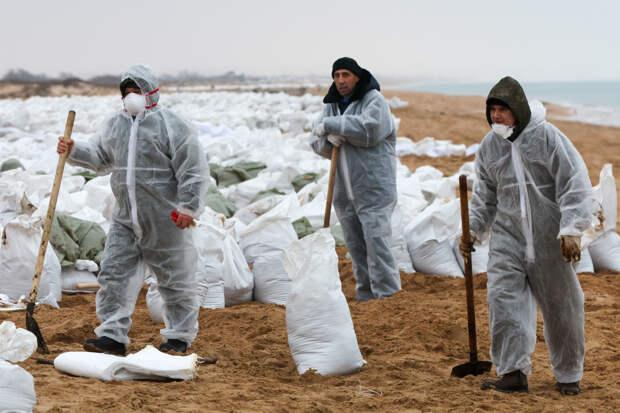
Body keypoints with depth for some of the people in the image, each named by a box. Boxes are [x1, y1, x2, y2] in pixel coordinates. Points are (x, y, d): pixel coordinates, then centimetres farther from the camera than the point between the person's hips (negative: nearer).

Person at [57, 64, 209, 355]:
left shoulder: (171, 125, -8)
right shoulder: (114, 125, 11)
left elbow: (194, 168, -10)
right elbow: (99, 157, 21)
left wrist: (188, 206, -14)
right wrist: (73, 151, 3)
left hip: (164, 221, -5)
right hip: (126, 220, 6)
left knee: (175, 277, 5)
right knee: (115, 273, 1)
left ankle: (179, 336, 17)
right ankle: (112, 336, 6)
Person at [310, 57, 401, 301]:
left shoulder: (374, 100, -6)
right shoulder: (332, 105, 15)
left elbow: (369, 130, -24)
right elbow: (316, 142, 10)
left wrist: (331, 125, -18)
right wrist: (329, 139, -14)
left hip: (373, 189, -7)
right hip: (345, 191, 7)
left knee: (377, 244, -12)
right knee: (356, 248, 10)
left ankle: (389, 298, -9)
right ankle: (366, 298, 18)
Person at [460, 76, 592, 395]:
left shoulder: (547, 137, -10)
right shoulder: (489, 146, 5)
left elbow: (575, 185, -12)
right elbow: (485, 195, 18)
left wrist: (571, 229, -20)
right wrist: (473, 230, 9)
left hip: (549, 237, -3)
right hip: (507, 235, 4)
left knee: (560, 304, 5)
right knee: (503, 299, -11)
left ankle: (568, 374, 22)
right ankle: (513, 372, -9)